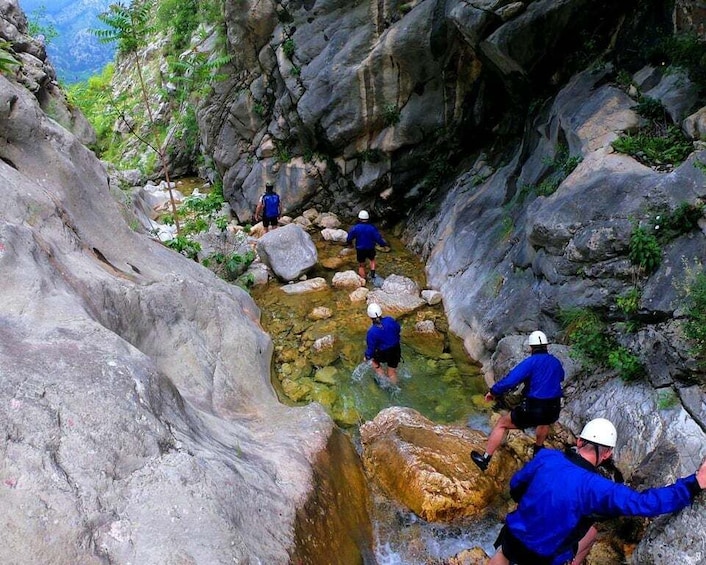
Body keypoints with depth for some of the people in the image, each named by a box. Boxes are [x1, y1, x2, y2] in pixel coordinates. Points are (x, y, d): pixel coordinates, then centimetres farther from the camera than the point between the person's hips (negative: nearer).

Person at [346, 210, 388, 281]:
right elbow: (378, 238, -12)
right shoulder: (372, 228, -17)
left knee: (361, 266, 15)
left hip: (360, 250, 0)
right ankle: (372, 274, 16)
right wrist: (384, 244, 6)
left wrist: (348, 242, 21)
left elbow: (350, 237, -2)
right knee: (372, 260, 30)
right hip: (370, 249, 1)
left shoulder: (355, 228, -15)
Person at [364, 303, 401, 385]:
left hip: (383, 354, -3)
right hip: (396, 351, 3)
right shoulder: (390, 320, -20)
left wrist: (367, 357, 4)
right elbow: (398, 329, 2)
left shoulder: (372, 332, -30)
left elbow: (371, 348, -16)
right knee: (392, 373, 24)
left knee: (375, 362, 33)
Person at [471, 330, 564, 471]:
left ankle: (485, 459, 14)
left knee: (501, 424, 13)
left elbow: (510, 380, -18)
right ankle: (538, 450, 59)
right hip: (553, 412, 6)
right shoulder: (556, 362, 6)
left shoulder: (531, 362, -12)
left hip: (532, 411, -6)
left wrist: (493, 391, -4)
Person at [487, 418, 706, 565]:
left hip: (512, 537, 3)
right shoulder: (596, 487, -26)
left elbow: (515, 485, 0)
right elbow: (645, 502, -22)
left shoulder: (546, 457, -14)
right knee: (589, 532, 24)